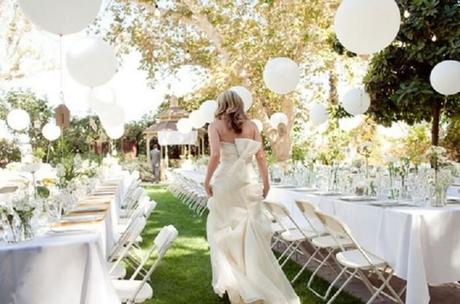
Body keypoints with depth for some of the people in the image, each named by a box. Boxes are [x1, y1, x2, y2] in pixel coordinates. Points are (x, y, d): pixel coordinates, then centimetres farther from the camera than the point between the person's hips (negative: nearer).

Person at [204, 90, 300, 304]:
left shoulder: (215, 125, -1)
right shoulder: (251, 125, 6)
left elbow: (215, 154, -15)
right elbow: (260, 156, 2)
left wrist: (207, 180, -5)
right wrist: (266, 182, 10)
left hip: (225, 180, -2)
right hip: (247, 181, 2)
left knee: (222, 231, 11)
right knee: (251, 232, 9)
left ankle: (229, 284, 16)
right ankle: (260, 283, 13)